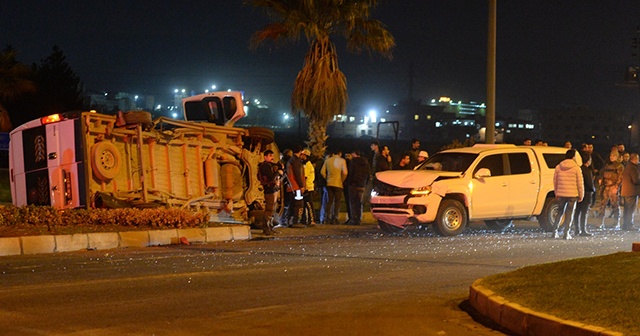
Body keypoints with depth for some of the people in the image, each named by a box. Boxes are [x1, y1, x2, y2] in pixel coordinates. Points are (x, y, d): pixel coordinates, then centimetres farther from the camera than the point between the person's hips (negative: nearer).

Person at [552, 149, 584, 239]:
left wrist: (556, 193, 18)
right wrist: (581, 195, 5)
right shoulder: (576, 168, -7)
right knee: (569, 214, 4)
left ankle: (555, 232, 14)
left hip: (561, 194, 3)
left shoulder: (558, 167, 3)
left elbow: (555, 181, 8)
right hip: (573, 194, -3)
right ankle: (566, 233, 1)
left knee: (560, 212, 16)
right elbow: (580, 183, -4)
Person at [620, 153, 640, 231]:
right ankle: (629, 225, -6)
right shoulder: (633, 168, -17)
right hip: (632, 191, -10)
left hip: (626, 191, 10)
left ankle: (625, 225, 18)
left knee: (626, 209, 14)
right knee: (631, 209, -6)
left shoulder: (627, 167, 14)